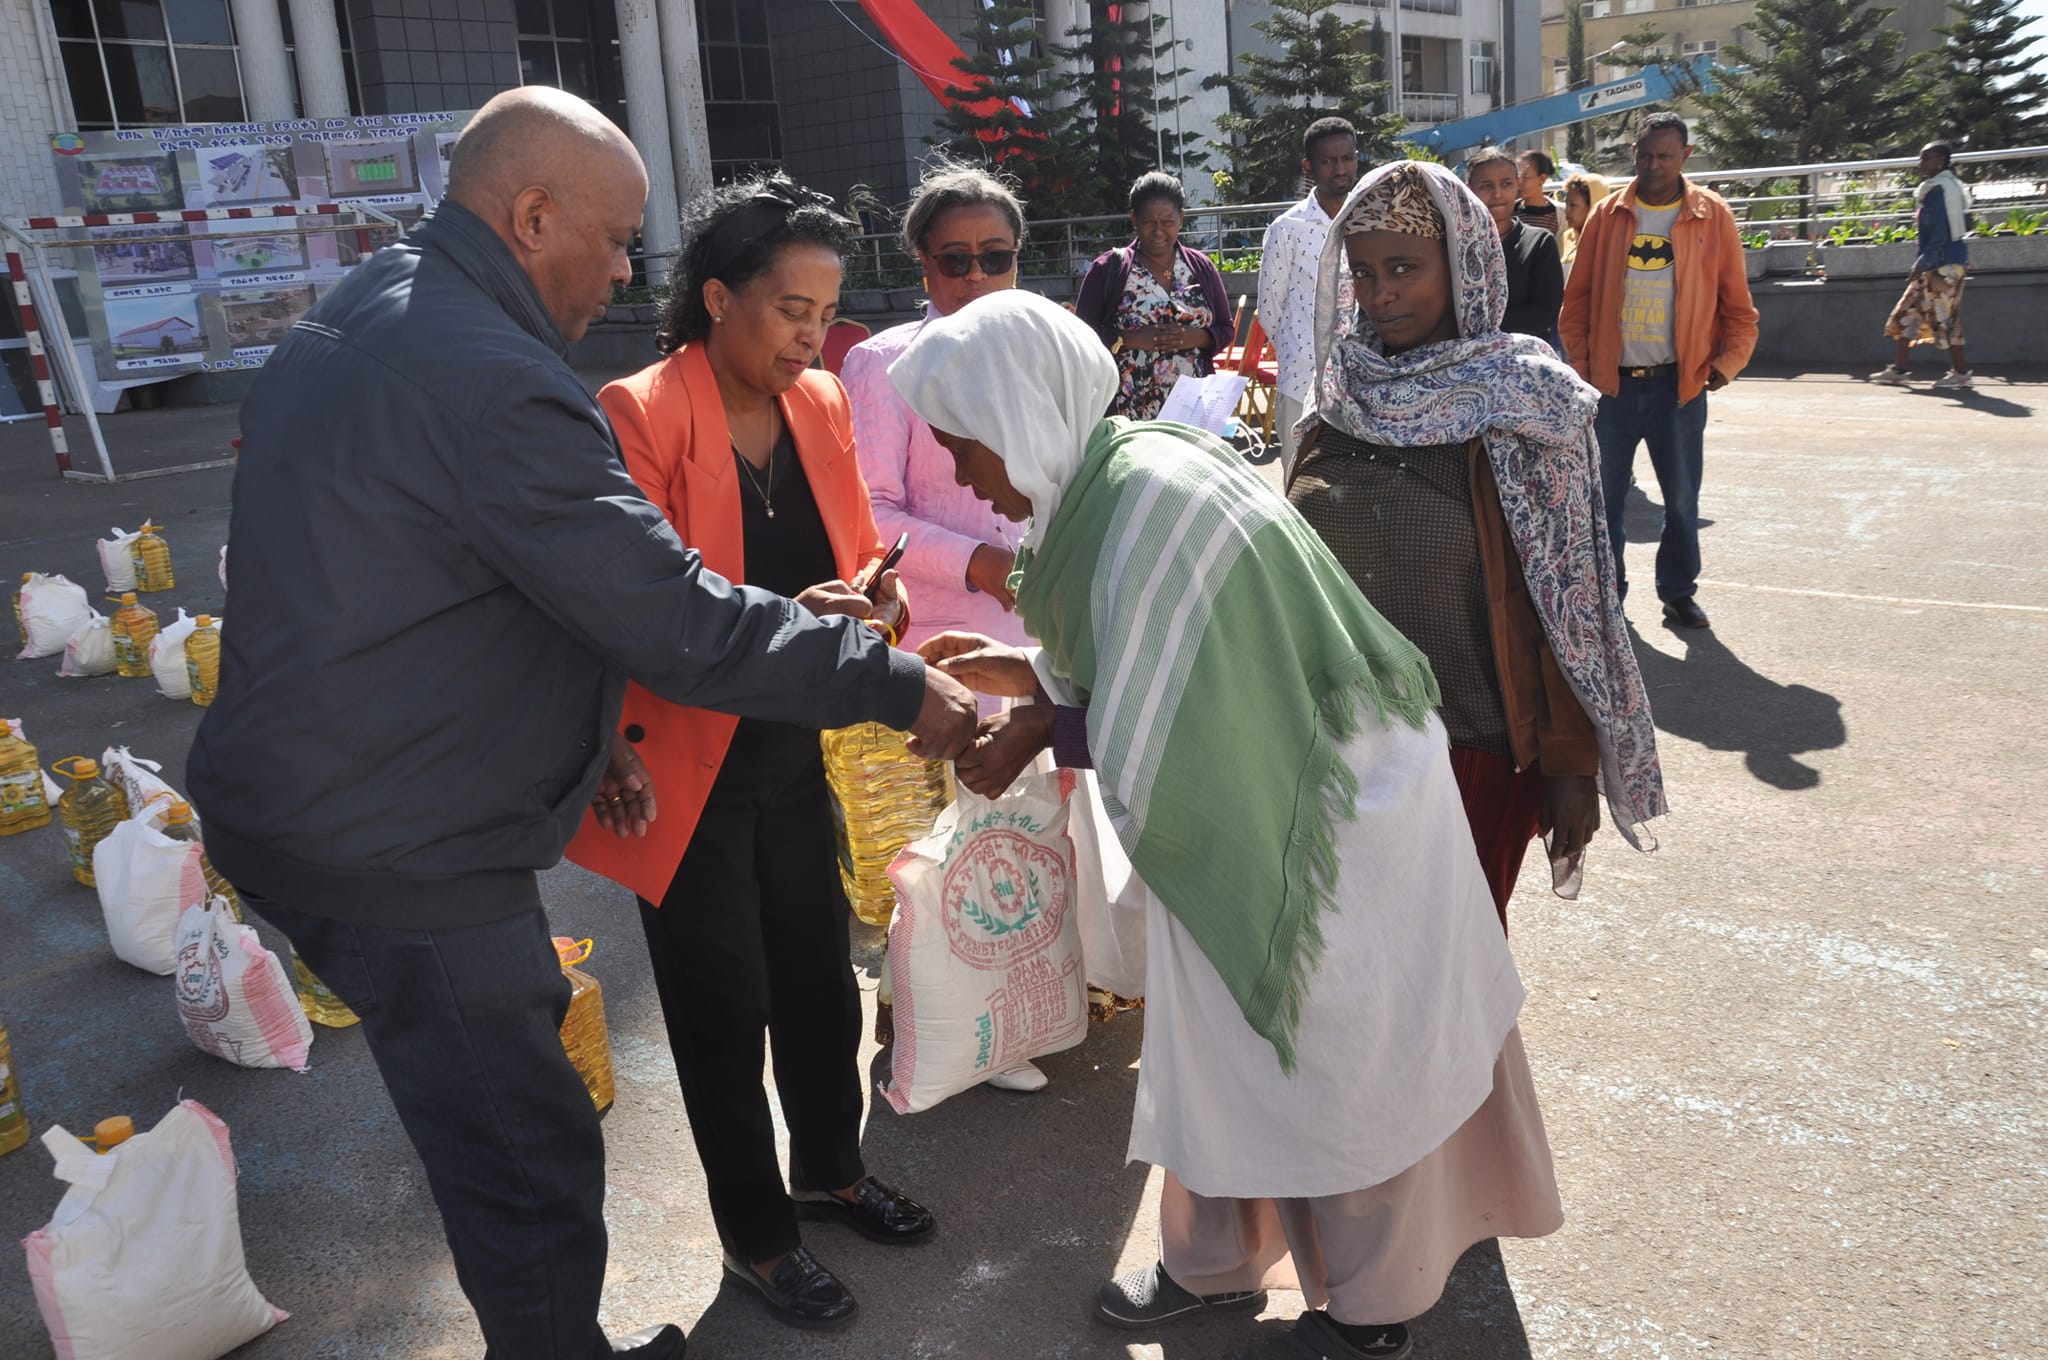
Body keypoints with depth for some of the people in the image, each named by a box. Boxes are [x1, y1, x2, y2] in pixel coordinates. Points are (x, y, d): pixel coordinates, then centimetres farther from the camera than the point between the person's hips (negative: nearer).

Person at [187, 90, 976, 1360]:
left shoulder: (359, 320, 10)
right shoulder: (489, 383, -24)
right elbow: (681, 623, -25)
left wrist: (583, 732, 14)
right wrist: (902, 684, -15)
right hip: (401, 860, -10)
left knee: (497, 1136, 23)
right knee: (532, 1168, 6)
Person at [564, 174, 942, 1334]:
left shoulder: (821, 402, 2)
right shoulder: (640, 416, -18)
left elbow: (857, 548, 10)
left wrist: (878, 594, -13)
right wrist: (784, 622, -34)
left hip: (792, 749, 6)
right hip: (690, 764, -6)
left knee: (819, 973, 19)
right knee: (725, 1007, 10)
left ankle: (830, 1169, 44)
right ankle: (756, 1232, 31)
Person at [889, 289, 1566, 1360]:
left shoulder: (1147, 504, -30)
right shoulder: (1115, 474, -1)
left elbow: (1153, 750, -27)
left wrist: (1041, 728, -12)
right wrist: (1022, 670, 2)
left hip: (1329, 836, -8)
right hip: (1256, 820, 8)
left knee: (1333, 1077, 13)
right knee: (1221, 1053, 21)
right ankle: (1215, 1265, 44)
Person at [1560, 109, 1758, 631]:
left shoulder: (1713, 216, 3)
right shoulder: (1607, 215, 5)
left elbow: (1736, 302, 5)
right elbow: (1577, 298, 6)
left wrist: (1729, 361, -6)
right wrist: (1581, 365, -2)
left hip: (1679, 384, 0)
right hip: (1612, 383, 1)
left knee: (1681, 496, 6)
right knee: (1603, 495, 4)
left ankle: (1679, 591, 20)